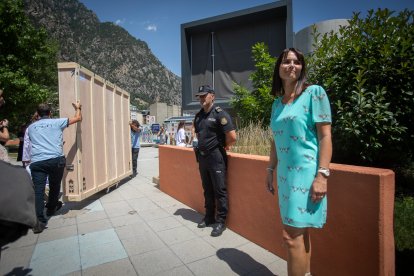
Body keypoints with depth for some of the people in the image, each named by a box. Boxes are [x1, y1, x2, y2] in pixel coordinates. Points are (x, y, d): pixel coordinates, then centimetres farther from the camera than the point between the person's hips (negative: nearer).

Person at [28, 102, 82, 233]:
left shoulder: (31, 127, 19)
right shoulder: (57, 122, 8)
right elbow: (78, 118, 14)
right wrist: (78, 108, 33)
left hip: (37, 162, 2)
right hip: (56, 159, -1)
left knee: (38, 190, -2)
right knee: (54, 186, 19)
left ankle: (39, 221, -11)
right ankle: (51, 208, 39)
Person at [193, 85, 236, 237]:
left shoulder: (220, 114, -12)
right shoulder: (198, 116, 9)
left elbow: (232, 137, -18)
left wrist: (222, 147, -2)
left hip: (216, 157, -7)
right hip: (202, 156, 7)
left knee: (219, 190, 3)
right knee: (207, 189, 17)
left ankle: (221, 221, 17)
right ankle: (209, 217, 32)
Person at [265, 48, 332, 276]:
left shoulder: (314, 93, -5)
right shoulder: (277, 103, 12)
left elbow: (325, 136, -10)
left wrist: (322, 175, -16)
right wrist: (270, 170, 15)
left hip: (305, 173, -6)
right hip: (285, 174, 6)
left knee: (291, 236, -4)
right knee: (300, 233, 17)